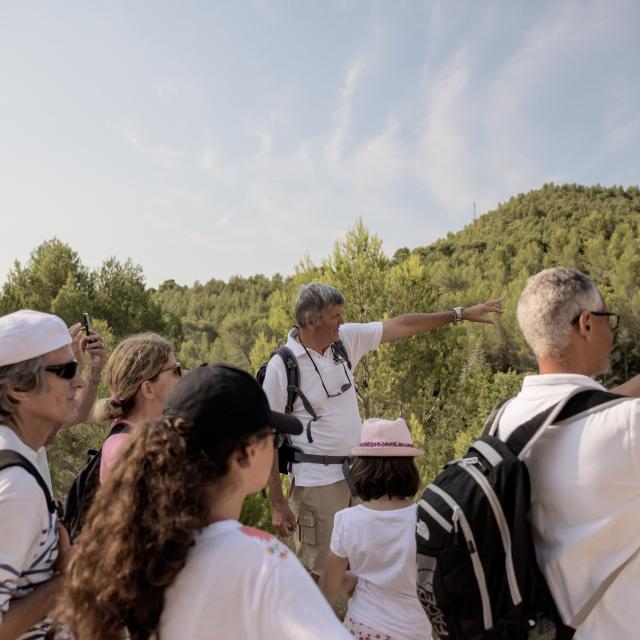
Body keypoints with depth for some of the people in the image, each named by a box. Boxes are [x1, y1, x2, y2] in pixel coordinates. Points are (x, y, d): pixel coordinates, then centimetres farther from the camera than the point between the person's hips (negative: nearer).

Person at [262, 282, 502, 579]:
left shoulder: (346, 338, -1)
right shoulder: (281, 368, -16)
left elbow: (400, 326, 6)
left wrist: (461, 314, 9)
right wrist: (278, 505, -12)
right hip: (316, 482, -5)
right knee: (316, 574, 4)